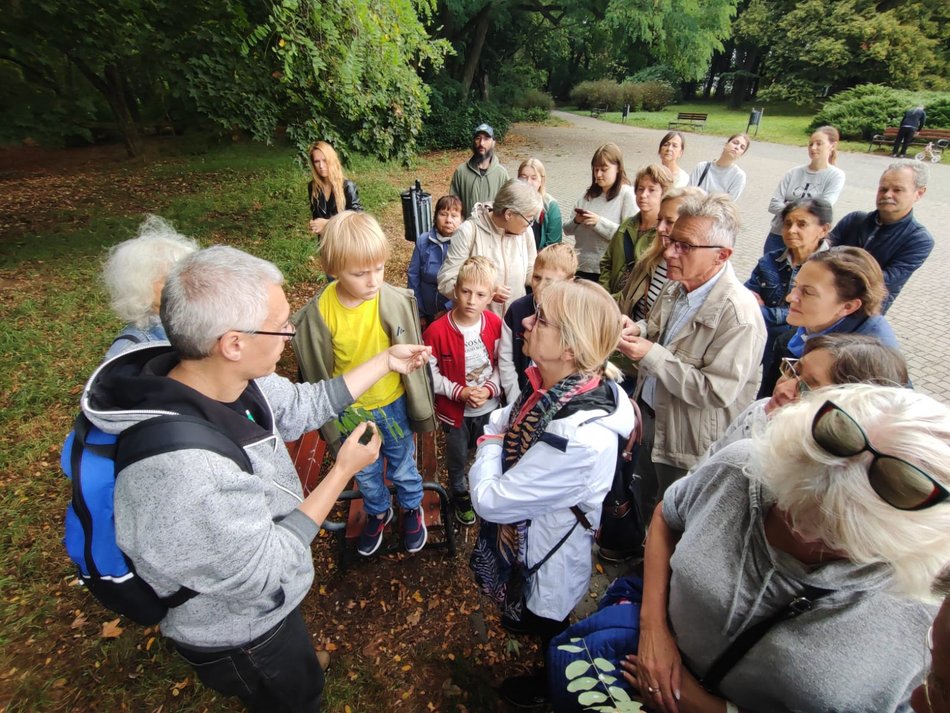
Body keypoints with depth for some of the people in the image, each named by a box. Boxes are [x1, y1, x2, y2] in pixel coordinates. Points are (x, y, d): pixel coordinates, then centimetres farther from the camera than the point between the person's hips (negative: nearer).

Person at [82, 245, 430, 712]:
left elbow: (303, 405, -5)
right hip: (239, 634, -7)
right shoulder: (182, 472, -44)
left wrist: (386, 362, -2)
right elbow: (264, 569, -30)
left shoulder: (224, 377, -20)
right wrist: (343, 471, -25)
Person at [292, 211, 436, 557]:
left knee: (403, 464, 23)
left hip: (393, 404, -1)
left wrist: (419, 409, 1)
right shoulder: (316, 314, -22)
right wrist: (330, 420, 2)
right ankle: (377, 512, 55)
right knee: (365, 472, 25)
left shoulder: (396, 302, -22)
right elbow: (317, 373, -7)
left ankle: (412, 507, 53)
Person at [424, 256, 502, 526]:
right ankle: (460, 496, 50)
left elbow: (502, 363, -3)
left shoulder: (496, 324, -13)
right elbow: (429, 373, -16)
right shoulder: (437, 331, -23)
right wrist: (459, 392, -23)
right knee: (458, 458, 21)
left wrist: (490, 388, -18)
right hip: (454, 409, -2)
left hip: (489, 407, 3)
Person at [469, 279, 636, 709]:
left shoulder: (578, 440, -43)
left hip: (551, 554, -6)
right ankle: (531, 621, 69)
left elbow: (489, 500, -31)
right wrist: (496, 429, -15)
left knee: (550, 624, 27)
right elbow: (501, 420, 2)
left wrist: (491, 445, -17)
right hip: (532, 525, 6)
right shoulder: (558, 383, -18)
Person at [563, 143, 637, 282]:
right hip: (579, 267, 5)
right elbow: (567, 229, 11)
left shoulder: (628, 194, -6)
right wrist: (576, 221, -10)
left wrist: (599, 222, -20)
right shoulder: (588, 194, 10)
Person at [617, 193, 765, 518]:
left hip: (688, 443, -7)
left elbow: (717, 392, -28)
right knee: (643, 509, 27)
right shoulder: (677, 287, -3)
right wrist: (639, 330, -8)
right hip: (648, 417, 7)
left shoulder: (738, 314, -28)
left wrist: (650, 355, -29)